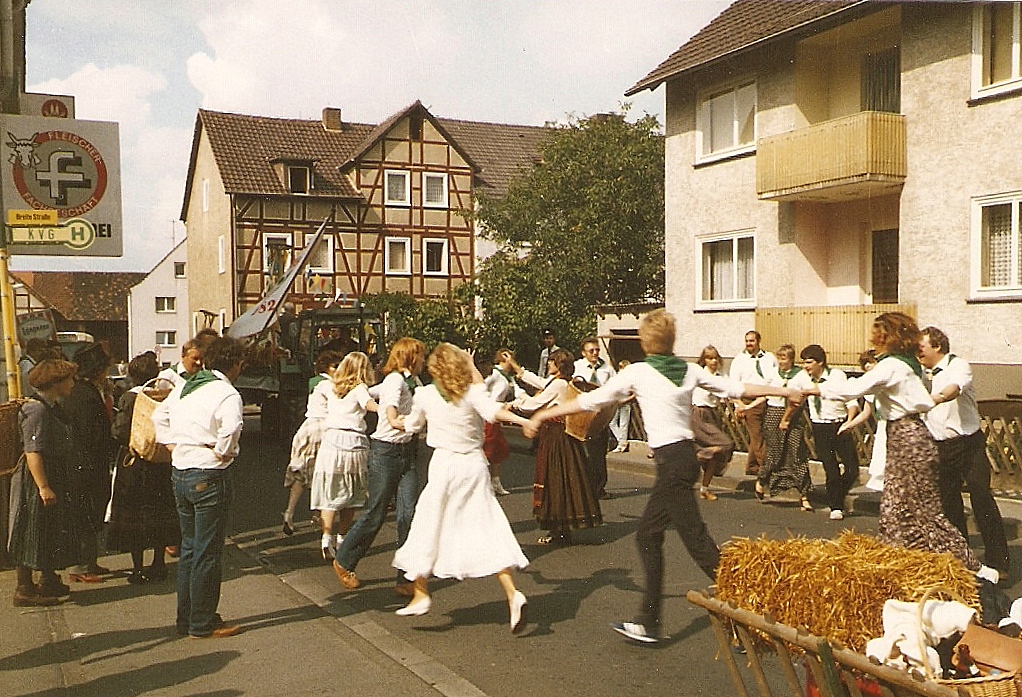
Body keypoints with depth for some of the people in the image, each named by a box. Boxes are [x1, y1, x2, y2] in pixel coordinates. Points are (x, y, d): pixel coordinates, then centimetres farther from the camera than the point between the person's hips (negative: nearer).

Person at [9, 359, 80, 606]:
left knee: (52, 535, 17)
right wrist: (43, 487, -27)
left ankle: (49, 581, 29)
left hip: (57, 481, 10)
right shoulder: (36, 410, -19)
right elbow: (33, 452, -25)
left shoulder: (52, 407, 12)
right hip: (35, 484, -10)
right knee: (31, 536, -1)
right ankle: (24, 590, 7)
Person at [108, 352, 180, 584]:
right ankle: (158, 564, 20)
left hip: (133, 464, -3)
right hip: (161, 463, 4)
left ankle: (139, 569, 8)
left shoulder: (129, 398, -13)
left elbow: (119, 432, -15)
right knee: (159, 510, 14)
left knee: (133, 514, 6)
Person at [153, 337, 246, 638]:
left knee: (189, 548, 18)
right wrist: (222, 453, -17)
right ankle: (203, 624, 9)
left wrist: (173, 445, 17)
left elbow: (159, 416, 24)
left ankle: (186, 619, 26)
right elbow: (231, 428, -33)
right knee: (208, 553, 1)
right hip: (210, 477, -8)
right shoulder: (226, 393, -15)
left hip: (180, 474, 8)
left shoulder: (183, 388, 11)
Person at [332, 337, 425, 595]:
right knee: (375, 513, 2)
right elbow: (392, 419, -28)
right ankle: (343, 562, 24)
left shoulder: (414, 381, 13)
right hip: (385, 451, -7)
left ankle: (406, 578, 3)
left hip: (406, 452, 7)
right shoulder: (395, 380, -14)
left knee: (409, 513, -2)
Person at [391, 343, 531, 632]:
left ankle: (421, 594, 19)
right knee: (489, 529, 3)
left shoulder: (425, 395, 1)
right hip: (475, 465, 1)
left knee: (429, 525, 12)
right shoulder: (473, 391, -3)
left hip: (444, 465, -1)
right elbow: (492, 410, -24)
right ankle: (512, 594, -7)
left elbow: (413, 424, 17)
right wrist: (523, 420, -29)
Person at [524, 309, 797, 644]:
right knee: (647, 535, 14)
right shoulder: (690, 371, 9)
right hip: (687, 454, 8)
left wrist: (543, 415, 8)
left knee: (697, 540, -5)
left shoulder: (638, 372, -6)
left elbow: (590, 401, -2)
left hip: (671, 461, -8)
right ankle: (648, 623, 19)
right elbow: (736, 388, 14)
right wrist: (783, 390, 28)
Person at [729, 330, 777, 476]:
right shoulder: (739, 360, 6)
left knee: (757, 436, 5)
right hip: (750, 403, -2)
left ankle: (751, 468, 18)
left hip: (768, 401, 2)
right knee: (757, 437, -8)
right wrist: (739, 404, -7)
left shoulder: (770, 358, 13)